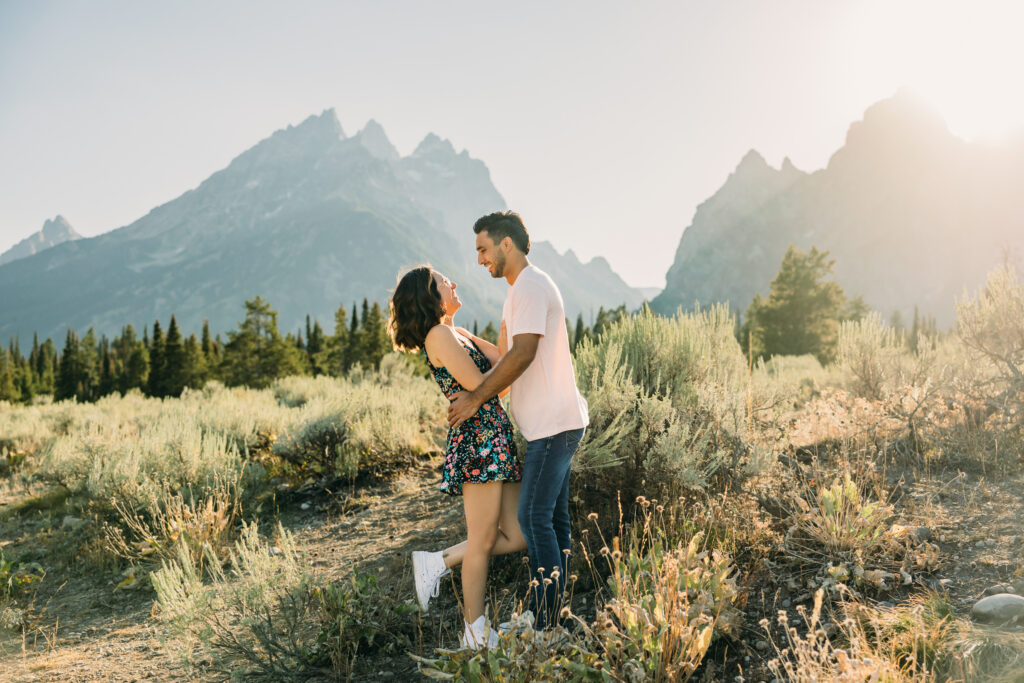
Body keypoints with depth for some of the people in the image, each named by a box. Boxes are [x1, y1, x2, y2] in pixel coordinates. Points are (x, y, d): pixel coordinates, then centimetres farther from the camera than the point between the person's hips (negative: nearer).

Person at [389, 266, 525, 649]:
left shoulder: (455, 333, 19)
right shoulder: (439, 335, -10)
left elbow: (500, 356, 12)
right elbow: (479, 385, -13)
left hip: (497, 441, 9)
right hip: (477, 441, -9)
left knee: (516, 537, 8)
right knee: (483, 542, 0)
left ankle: (437, 563, 21)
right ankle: (477, 635, 13)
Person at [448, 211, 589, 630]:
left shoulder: (532, 286, -14)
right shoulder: (521, 290, 19)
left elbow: (523, 355, -23)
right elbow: (513, 357, 21)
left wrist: (476, 398, -17)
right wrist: (476, 396, 15)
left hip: (553, 424, -11)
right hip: (552, 423, 11)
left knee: (534, 518, -8)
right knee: (552, 518, 12)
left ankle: (542, 626, 0)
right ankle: (550, 616, 20)